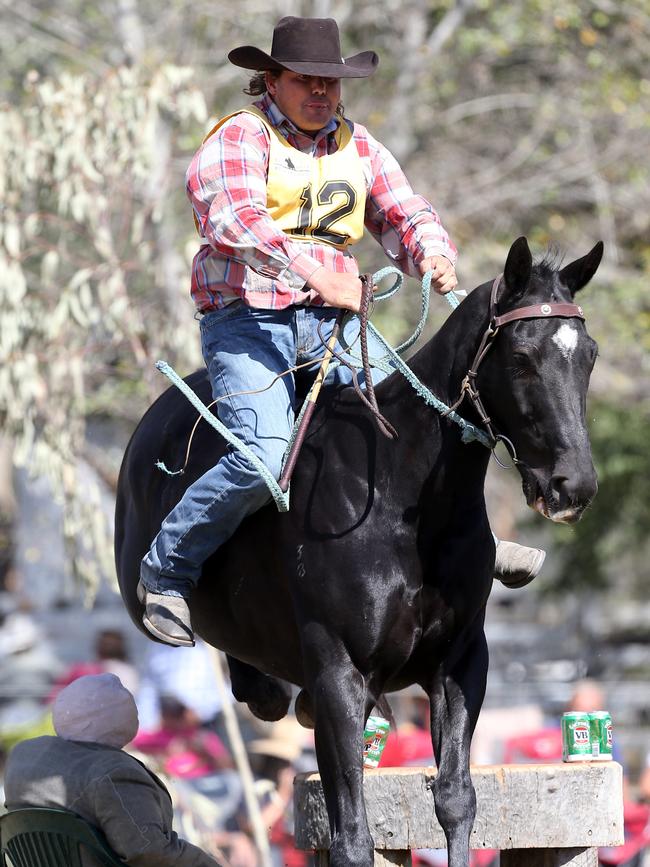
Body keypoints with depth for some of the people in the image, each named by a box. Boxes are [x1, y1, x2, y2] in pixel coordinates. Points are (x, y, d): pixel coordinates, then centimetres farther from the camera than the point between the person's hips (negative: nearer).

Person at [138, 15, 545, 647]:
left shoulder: (357, 146, 17)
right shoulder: (240, 138, -4)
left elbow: (404, 215, 17)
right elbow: (237, 220, -23)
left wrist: (434, 255, -8)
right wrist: (315, 274, -36)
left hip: (332, 321, 6)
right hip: (248, 318, -6)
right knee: (262, 461, -25)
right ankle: (167, 570, -8)